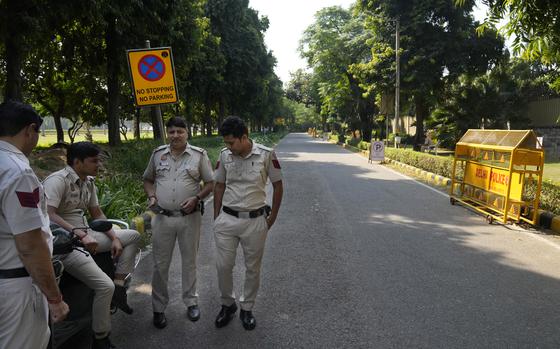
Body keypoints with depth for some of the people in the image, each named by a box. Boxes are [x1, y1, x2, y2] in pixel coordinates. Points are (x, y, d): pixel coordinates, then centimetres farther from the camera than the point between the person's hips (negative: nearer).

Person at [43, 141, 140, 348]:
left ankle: (119, 286, 6)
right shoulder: (58, 180, -17)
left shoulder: (88, 182, 9)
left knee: (132, 236, 9)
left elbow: (97, 214, 16)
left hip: (84, 237, 9)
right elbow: (47, 215, -30)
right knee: (105, 286, -21)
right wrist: (81, 234, -35)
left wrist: (114, 238, 4)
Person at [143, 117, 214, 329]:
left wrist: (196, 198, -16)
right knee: (160, 264, 8)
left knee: (189, 261, 12)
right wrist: (151, 196, -4)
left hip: (189, 217, -1)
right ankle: (159, 307, 23)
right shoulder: (158, 154, 5)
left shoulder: (199, 155, -2)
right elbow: (148, 179, 15)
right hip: (162, 217, 2)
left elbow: (210, 183, 0)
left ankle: (191, 302, 30)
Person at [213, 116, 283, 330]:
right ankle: (227, 304, 31)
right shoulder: (224, 155, -2)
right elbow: (219, 186, 8)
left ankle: (247, 308, 31)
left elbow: (277, 186, -1)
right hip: (227, 220, 2)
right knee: (223, 266, 7)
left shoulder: (266, 155, -11)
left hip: (255, 221, -2)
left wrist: (272, 218, 0)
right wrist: (216, 218, 7)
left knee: (252, 268, 11)